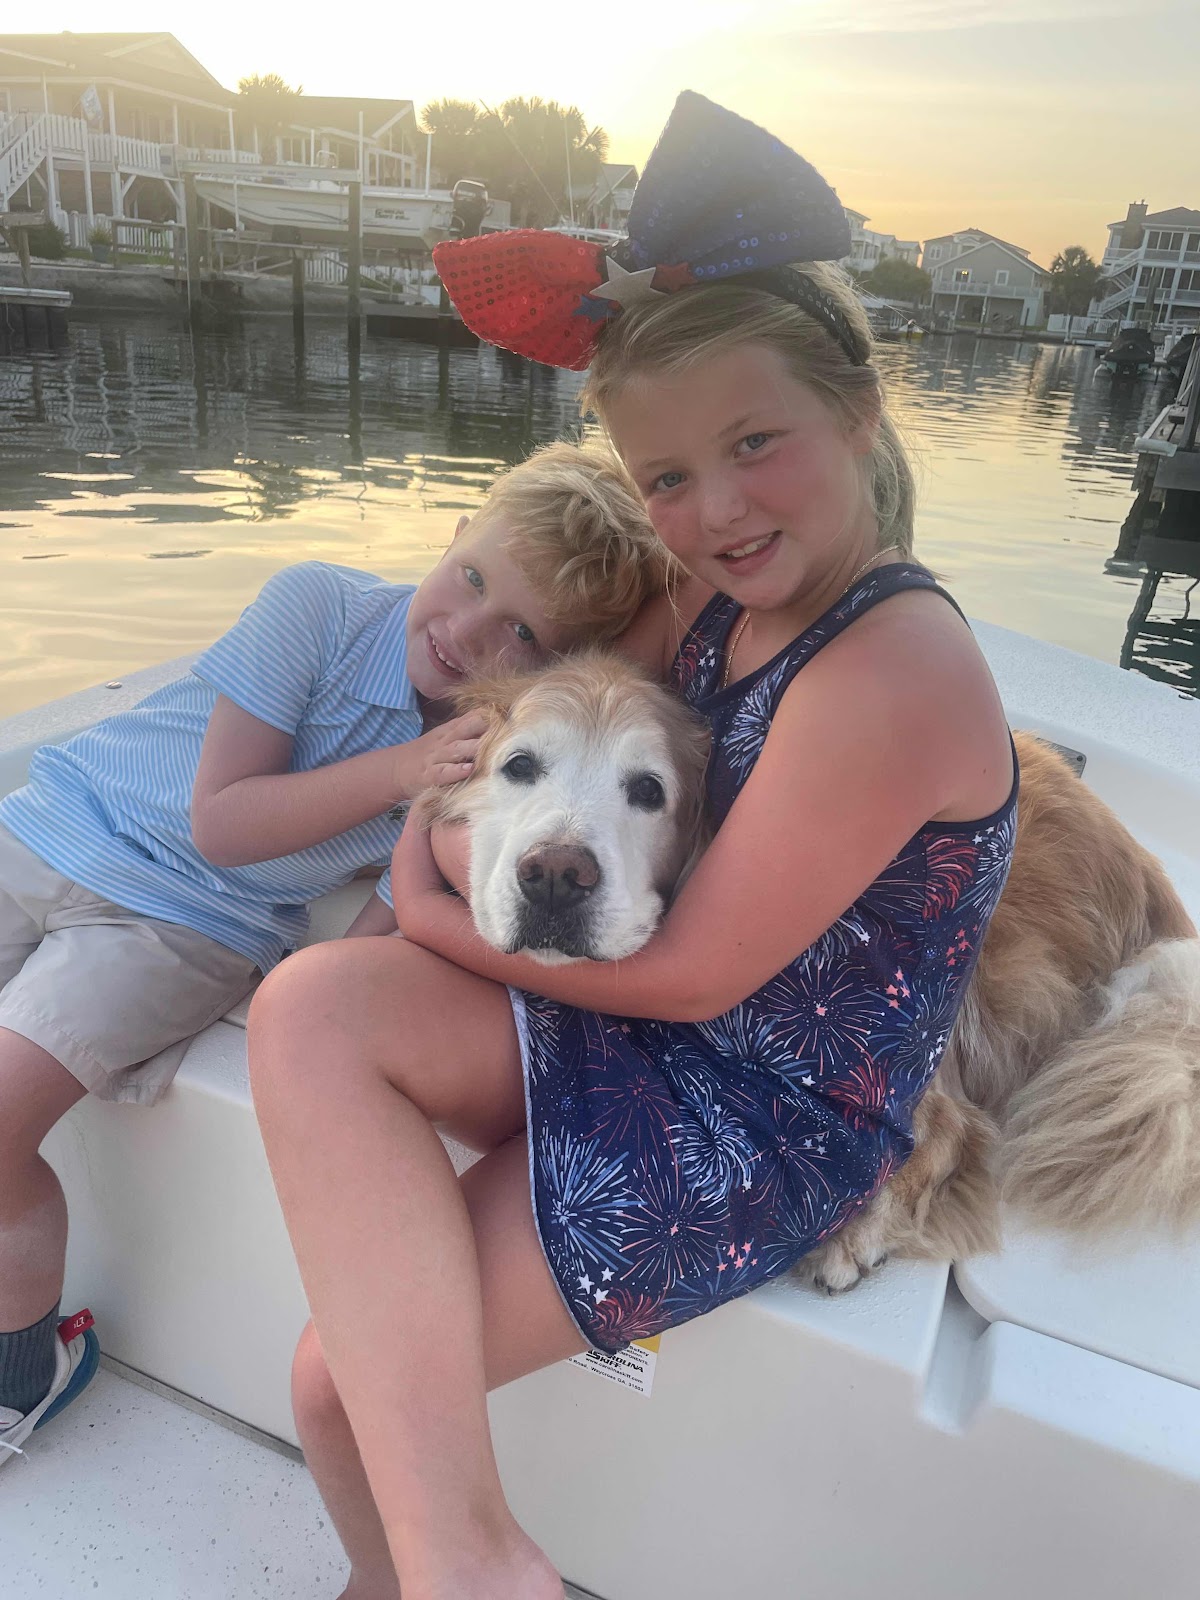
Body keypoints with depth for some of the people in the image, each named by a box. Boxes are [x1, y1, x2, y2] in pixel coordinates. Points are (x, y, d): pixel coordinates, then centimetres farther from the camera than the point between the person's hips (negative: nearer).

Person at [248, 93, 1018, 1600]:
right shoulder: (715, 603, 4)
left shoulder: (893, 669, -22)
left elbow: (691, 971, -19)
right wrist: (436, 828, -6)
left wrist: (445, 921, -8)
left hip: (769, 1127, -8)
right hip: (634, 1030, 8)